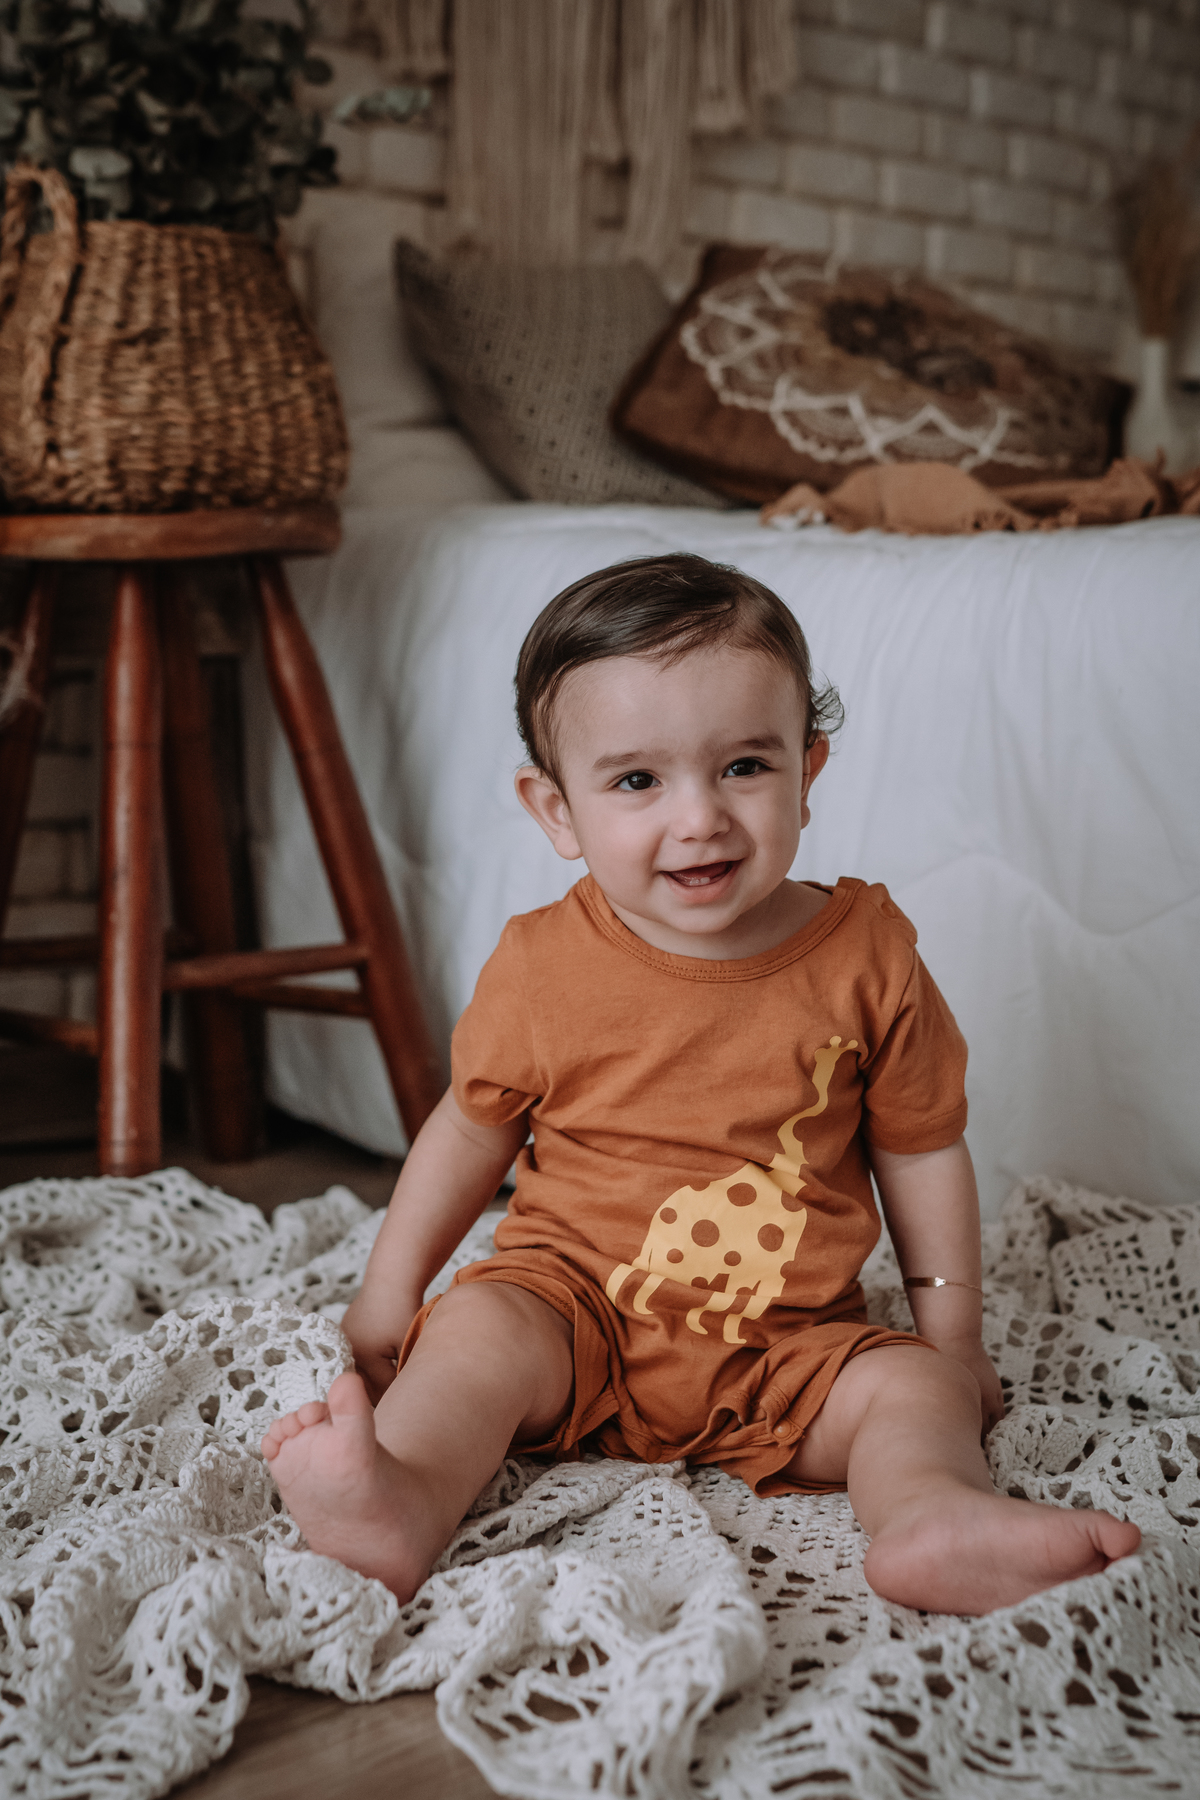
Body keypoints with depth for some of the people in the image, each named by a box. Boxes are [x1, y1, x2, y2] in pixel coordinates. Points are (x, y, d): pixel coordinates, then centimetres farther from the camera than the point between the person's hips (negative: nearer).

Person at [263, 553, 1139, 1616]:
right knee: (479, 1329, -26)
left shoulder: (866, 957, -7)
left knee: (912, 1384, -21)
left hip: (789, 1347, 1)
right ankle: (407, 1502, -48)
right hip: (571, 1299, 0)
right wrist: (388, 1296, 9)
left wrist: (953, 1336, 7)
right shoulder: (541, 968, -8)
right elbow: (471, 1131, 7)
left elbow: (922, 1149, 5)